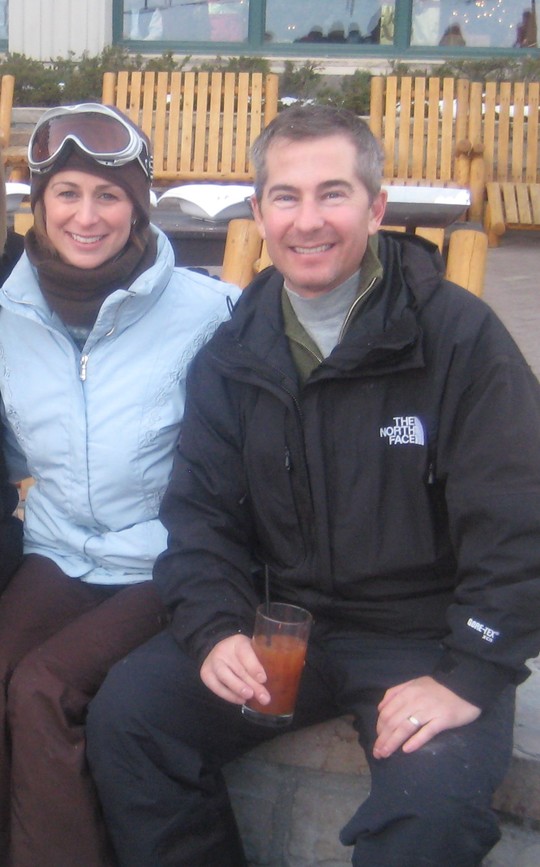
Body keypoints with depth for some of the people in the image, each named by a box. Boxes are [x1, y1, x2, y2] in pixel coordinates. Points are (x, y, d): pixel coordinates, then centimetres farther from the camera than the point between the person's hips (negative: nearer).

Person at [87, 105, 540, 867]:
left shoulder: (458, 333, -10)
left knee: (435, 798, -30)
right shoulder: (232, 353, 4)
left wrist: (470, 676, -20)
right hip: (279, 622, 4)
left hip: (424, 639, -4)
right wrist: (215, 629, -11)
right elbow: (200, 513, 6)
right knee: (124, 714, -12)